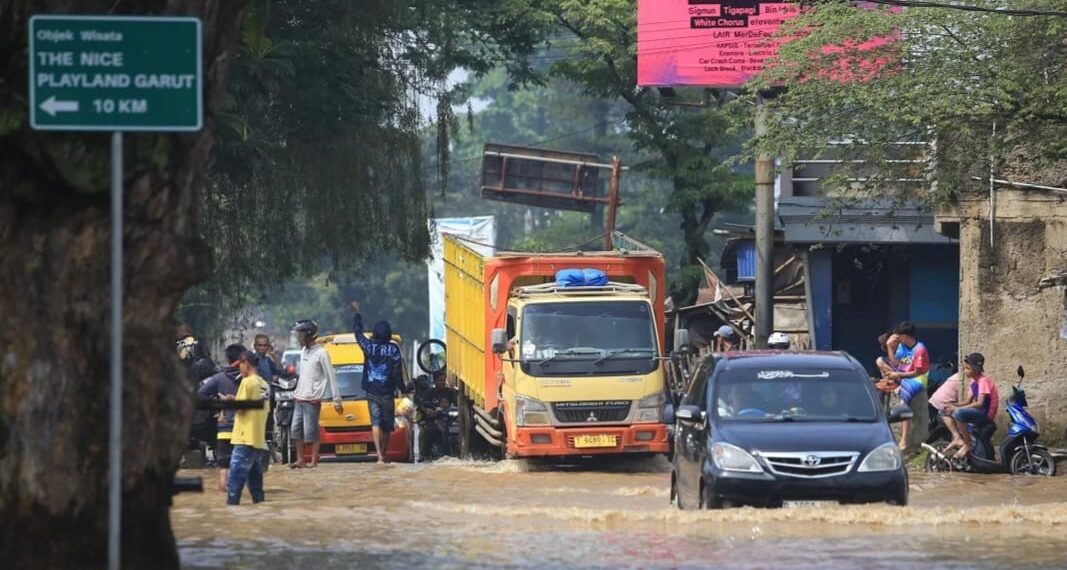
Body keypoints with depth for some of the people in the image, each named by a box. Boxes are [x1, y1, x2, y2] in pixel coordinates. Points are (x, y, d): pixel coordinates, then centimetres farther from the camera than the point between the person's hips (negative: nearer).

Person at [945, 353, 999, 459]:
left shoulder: (984, 381, -16)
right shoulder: (974, 382, 13)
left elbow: (980, 403, -25)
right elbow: (968, 401, 11)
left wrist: (957, 408, -27)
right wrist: (953, 406, -9)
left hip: (986, 414, -10)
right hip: (979, 412, 10)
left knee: (959, 413, -35)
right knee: (945, 412, 8)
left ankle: (967, 444, -23)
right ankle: (957, 438, -4)